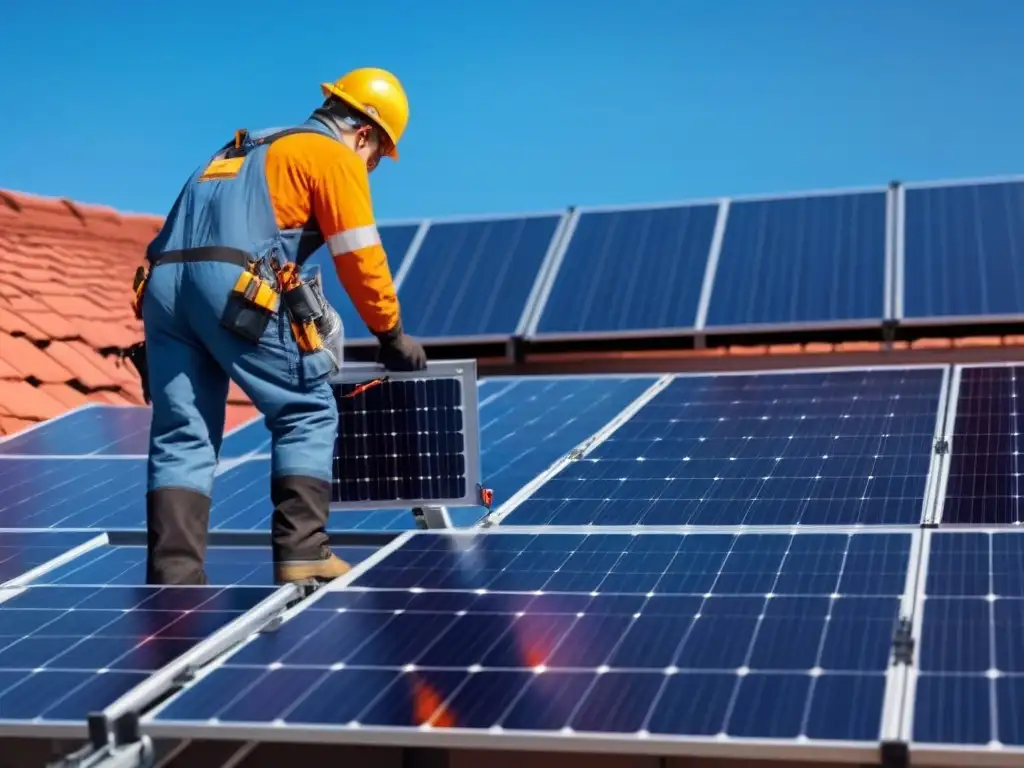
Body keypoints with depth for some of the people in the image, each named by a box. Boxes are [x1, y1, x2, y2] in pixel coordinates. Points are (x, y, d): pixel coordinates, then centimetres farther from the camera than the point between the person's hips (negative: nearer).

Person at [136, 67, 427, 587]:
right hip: (237, 287, -7)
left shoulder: (251, 150, 34)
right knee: (308, 411, 7)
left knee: (181, 437, 7)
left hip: (162, 282, 7)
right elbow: (361, 261, 3)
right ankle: (301, 554, 3)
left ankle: (174, 577, 1)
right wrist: (392, 336, 15)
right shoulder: (337, 158, 9)